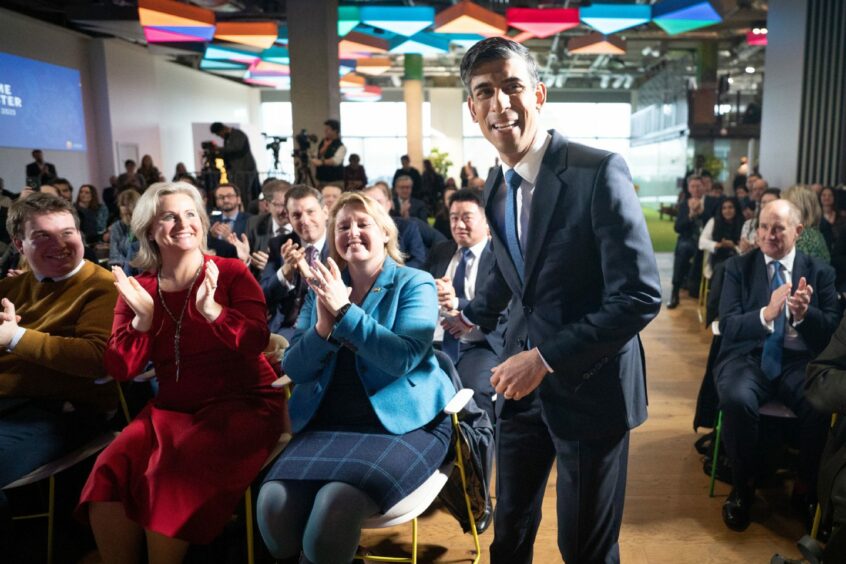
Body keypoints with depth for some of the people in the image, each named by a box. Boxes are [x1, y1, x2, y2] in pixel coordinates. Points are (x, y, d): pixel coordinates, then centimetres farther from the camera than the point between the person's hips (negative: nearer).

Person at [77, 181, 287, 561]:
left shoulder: (231, 272, -1)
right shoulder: (137, 289, 10)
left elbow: (256, 341, -12)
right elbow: (121, 370, 4)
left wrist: (211, 309, -27)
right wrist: (143, 319, -12)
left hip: (242, 403, -4)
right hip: (171, 410, 4)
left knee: (171, 474, -28)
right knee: (109, 471, -21)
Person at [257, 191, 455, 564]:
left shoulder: (414, 284, 0)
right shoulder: (322, 286, 13)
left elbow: (404, 358, -16)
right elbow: (295, 370, 5)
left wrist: (343, 311, -21)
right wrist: (324, 324, -13)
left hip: (400, 421, -3)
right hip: (327, 421, 4)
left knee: (336, 504, -30)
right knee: (274, 502, -22)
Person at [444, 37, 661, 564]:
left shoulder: (599, 171, -18)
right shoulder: (496, 186, 4)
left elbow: (640, 295, -22)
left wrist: (546, 359, -23)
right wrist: (472, 315, 32)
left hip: (589, 385, -6)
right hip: (522, 385, 6)